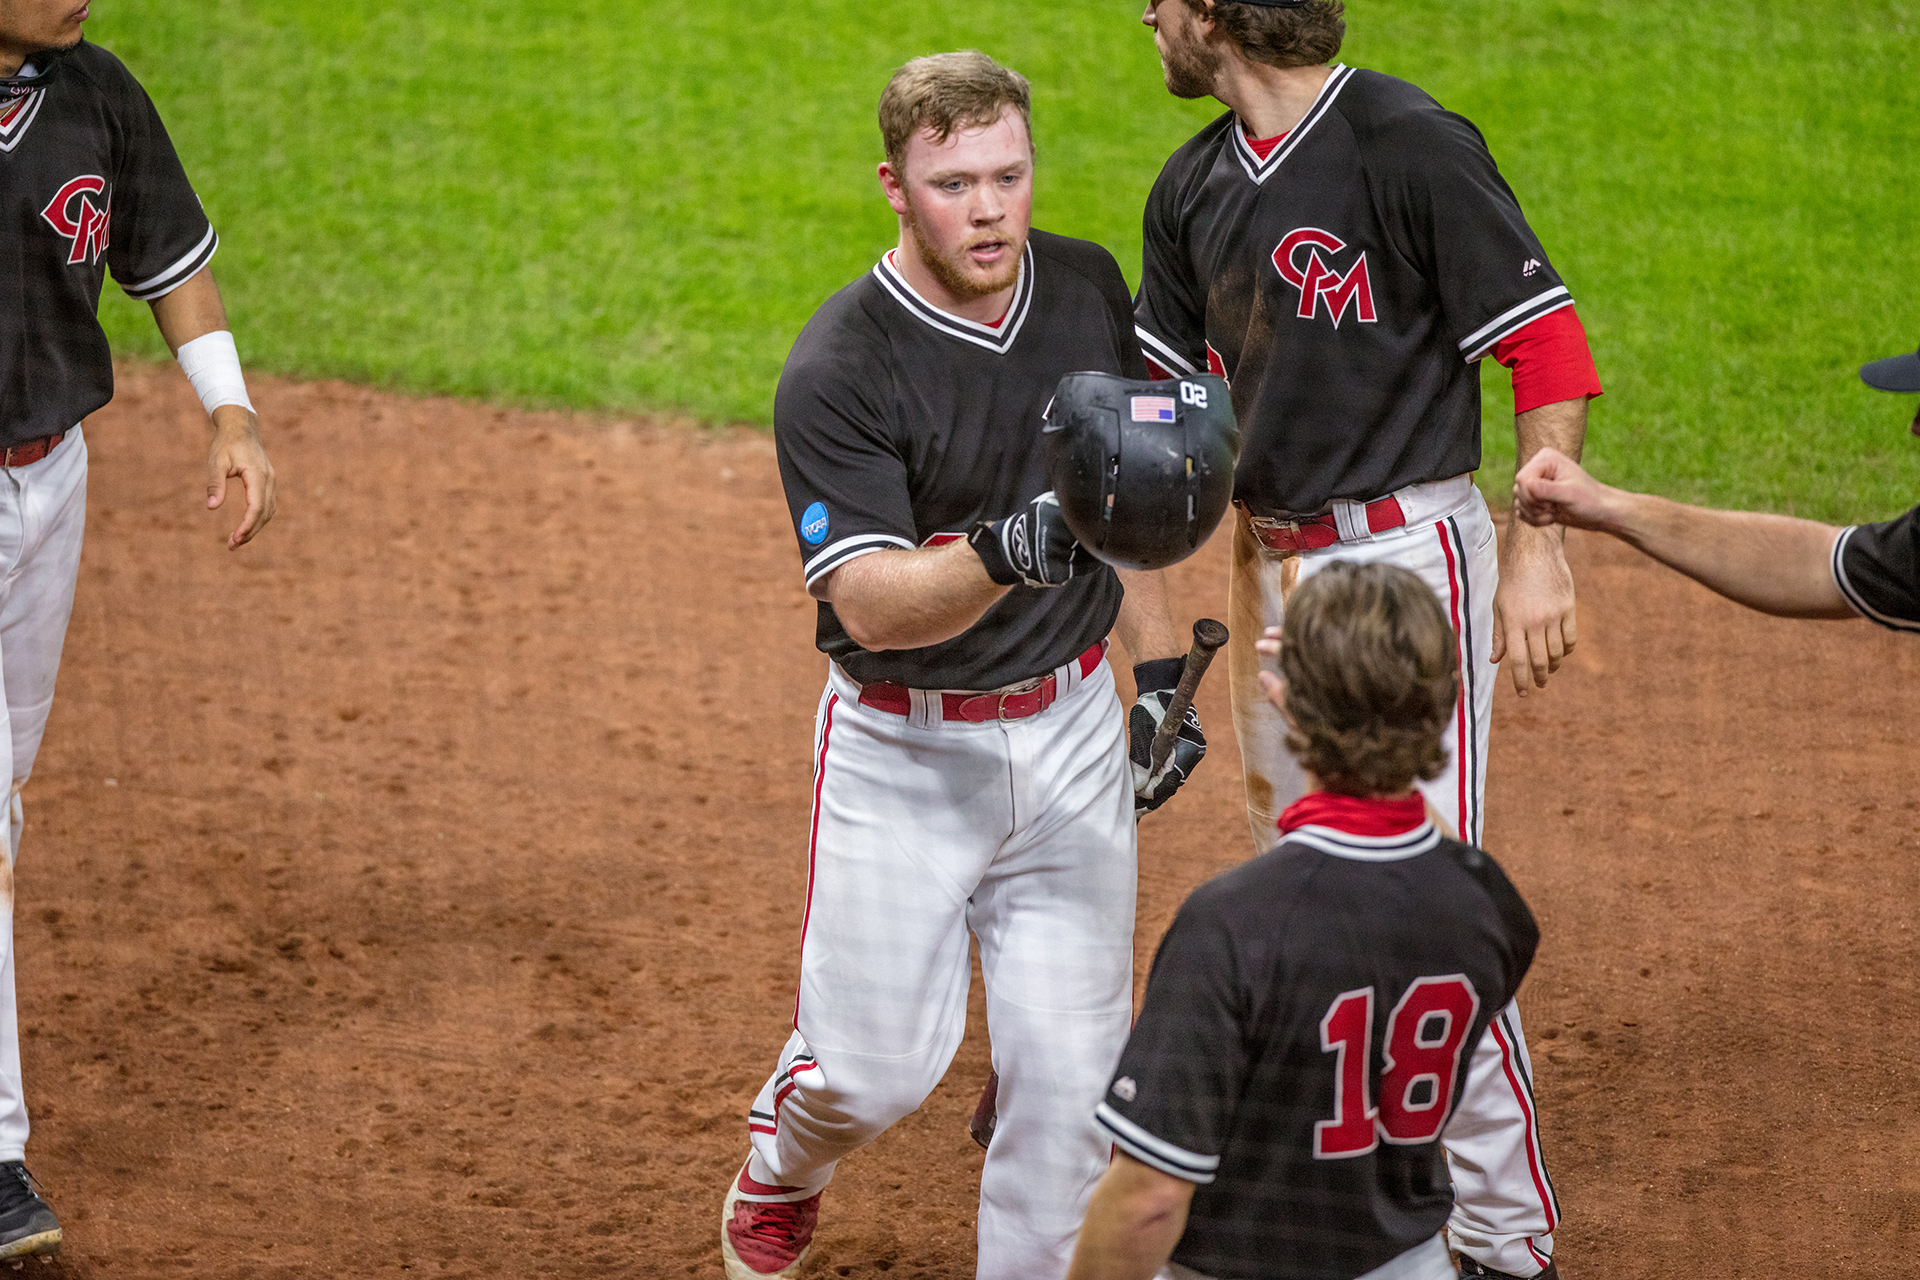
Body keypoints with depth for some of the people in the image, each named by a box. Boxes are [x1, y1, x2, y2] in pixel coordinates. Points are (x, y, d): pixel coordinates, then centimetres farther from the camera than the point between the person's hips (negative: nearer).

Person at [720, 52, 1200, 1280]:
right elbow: (871, 604, -26)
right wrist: (1006, 555, -44)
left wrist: (1160, 668, 12)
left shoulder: (1089, 289, -2)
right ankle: (779, 1174, 38)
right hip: (904, 751, -4)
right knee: (877, 1067, 3)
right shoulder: (837, 372, -20)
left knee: (1071, 1069, -1)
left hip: (1069, 729, 4)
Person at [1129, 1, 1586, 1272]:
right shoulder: (1196, 187, 10)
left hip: (1408, 554, -9)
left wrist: (1538, 546, -19)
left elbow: (1550, 346, -14)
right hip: (1271, 561, 9)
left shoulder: (1410, 144, -14)